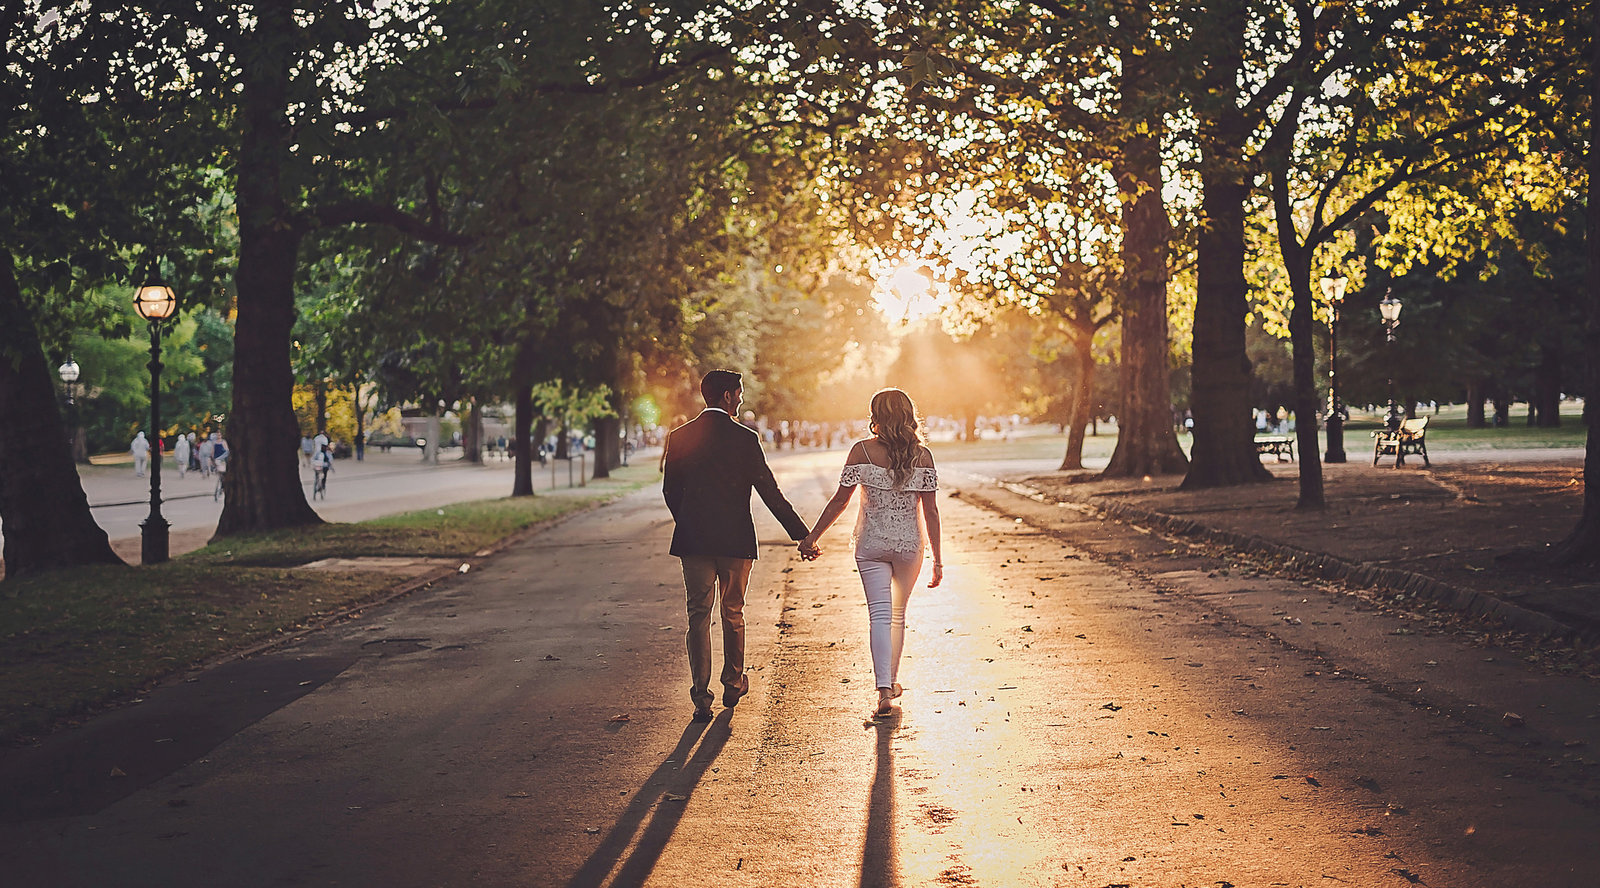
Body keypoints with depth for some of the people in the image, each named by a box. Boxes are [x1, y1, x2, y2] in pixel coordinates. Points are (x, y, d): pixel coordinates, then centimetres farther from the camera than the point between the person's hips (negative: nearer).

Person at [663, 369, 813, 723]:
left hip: (693, 540, 2)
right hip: (736, 540, -1)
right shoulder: (745, 438, -8)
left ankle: (701, 698, -2)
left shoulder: (679, 437, 1)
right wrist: (801, 534, -3)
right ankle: (733, 684, 30)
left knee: (698, 617, 5)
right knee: (733, 614, 16)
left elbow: (670, 490, 6)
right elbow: (770, 492, -8)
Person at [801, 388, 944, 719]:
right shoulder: (923, 456, -3)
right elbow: (931, 511, -2)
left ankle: (884, 689, -18)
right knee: (898, 613, 19)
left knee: (879, 614, -4)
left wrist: (812, 537, 5)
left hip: (872, 543, -2)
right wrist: (937, 560, 4)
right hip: (909, 543, 2)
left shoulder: (863, 451, -9)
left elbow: (840, 500, -6)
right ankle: (892, 680, 32)